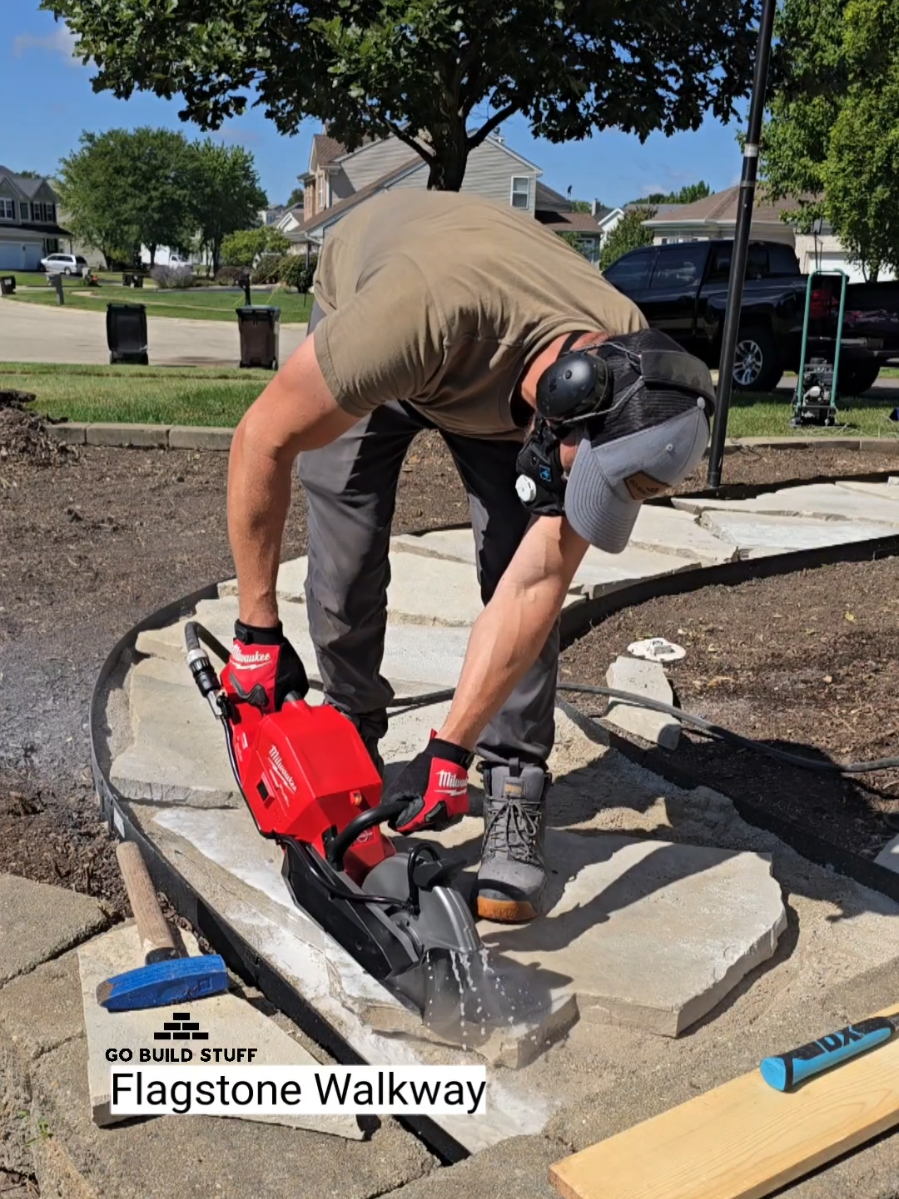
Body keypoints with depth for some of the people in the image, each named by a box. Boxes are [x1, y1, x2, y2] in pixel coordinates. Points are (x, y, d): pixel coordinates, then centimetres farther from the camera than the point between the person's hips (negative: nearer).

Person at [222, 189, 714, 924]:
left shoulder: (628, 384, -34)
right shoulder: (424, 313, -47)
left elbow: (535, 587, -31)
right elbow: (264, 440, -34)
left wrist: (451, 749, -31)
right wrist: (258, 632, -28)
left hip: (496, 380, 2)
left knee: (523, 569, -15)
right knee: (346, 567, -7)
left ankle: (516, 790, -3)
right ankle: (353, 739, 18)